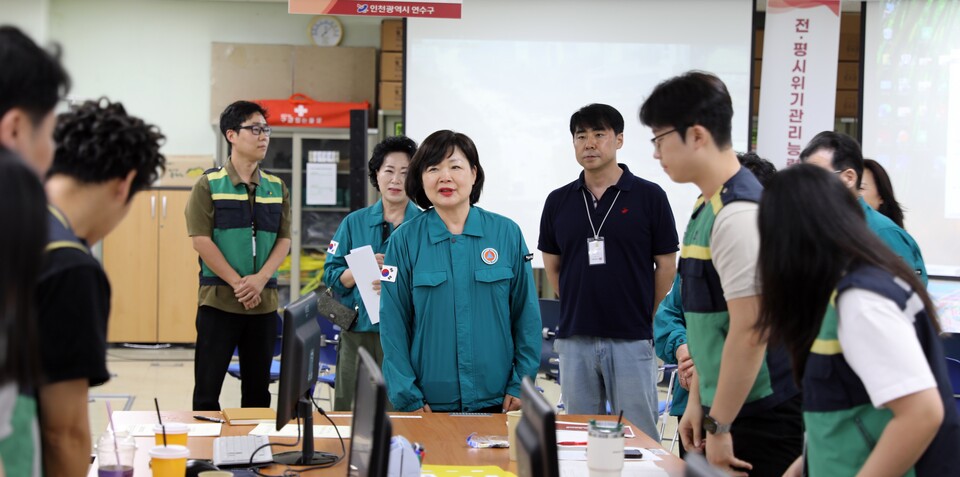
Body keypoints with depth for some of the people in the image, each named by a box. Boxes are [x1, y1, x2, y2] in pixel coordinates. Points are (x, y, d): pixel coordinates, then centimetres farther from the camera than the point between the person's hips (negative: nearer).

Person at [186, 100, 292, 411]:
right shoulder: (209, 185, -2)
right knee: (208, 388, -1)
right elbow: (201, 240, -9)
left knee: (258, 389, 9)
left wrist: (260, 279, -11)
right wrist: (237, 283, -14)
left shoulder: (277, 188, 10)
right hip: (218, 301, -4)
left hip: (264, 301, 4)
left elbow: (284, 239, 5)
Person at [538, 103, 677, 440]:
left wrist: (644, 318, 6)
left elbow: (666, 265, 2)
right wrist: (579, 308, 13)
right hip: (574, 339, 3)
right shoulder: (558, 202, 7)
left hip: (632, 340, -3)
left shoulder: (649, 197, -2)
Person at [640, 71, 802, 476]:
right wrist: (697, 401, 15)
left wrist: (719, 425, -17)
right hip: (723, 410, 8)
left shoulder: (738, 215, -18)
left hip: (758, 418, -8)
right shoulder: (707, 208, 10)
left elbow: (749, 332, -21)